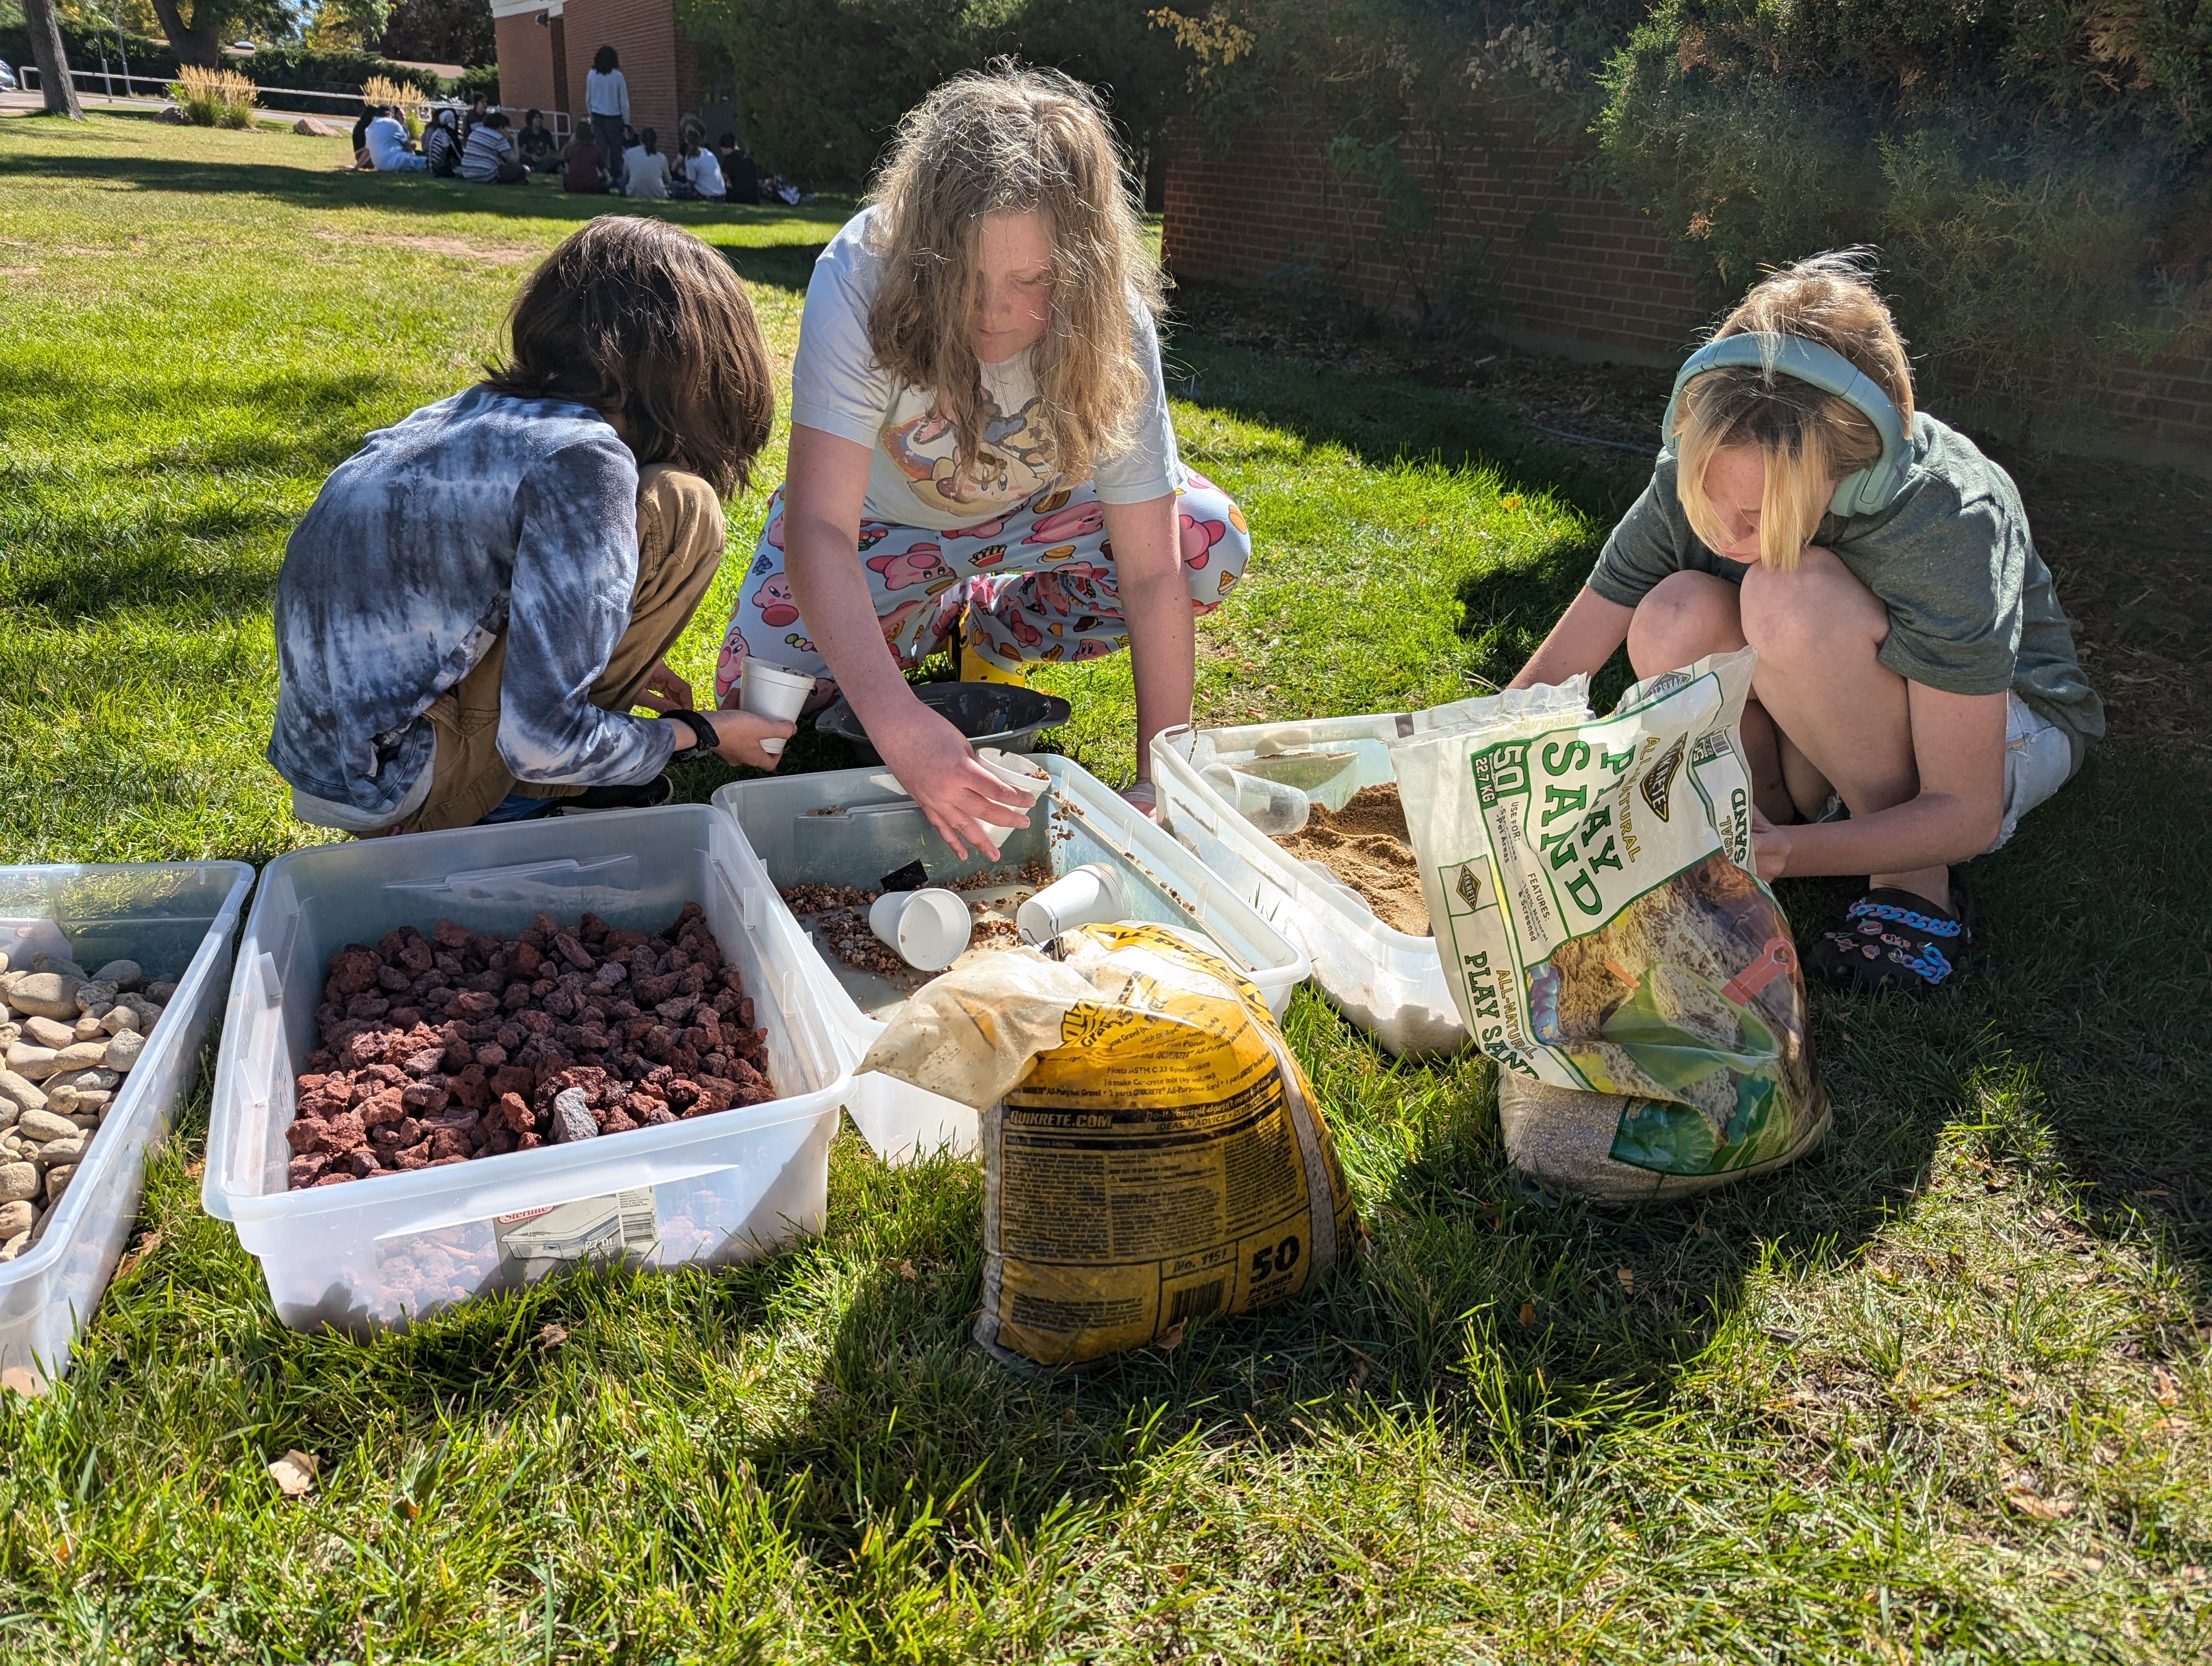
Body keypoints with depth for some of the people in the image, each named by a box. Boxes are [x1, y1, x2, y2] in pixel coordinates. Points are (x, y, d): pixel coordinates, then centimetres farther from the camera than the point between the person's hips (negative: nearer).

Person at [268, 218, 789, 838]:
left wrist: (616, 661, 23)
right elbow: (542, 743, -21)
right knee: (681, 510, -13)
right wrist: (701, 733, -6)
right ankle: (526, 802, -3)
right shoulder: (583, 459, -20)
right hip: (396, 792, -9)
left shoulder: (472, 414, 6)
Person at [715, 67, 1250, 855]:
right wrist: (897, 722, -57)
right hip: (873, 511, -1)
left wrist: (1159, 784, -34)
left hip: (1030, 507, 2)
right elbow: (819, 530, -42)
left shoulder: (1111, 326, -31)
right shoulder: (860, 280, -36)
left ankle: (993, 633, 4)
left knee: (1212, 542, -21)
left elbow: (1152, 572, -30)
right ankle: (928, 617, 11)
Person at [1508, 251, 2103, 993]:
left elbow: (1967, 815, -30)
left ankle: (1916, 881, -15)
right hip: (1823, 738, 4)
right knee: (1673, 621, -28)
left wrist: (1783, 853, -45)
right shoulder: (1691, 482, -22)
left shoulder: (1949, 520, -34)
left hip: (2002, 732, -3)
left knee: (1792, 596, -35)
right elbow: (1548, 679, -17)